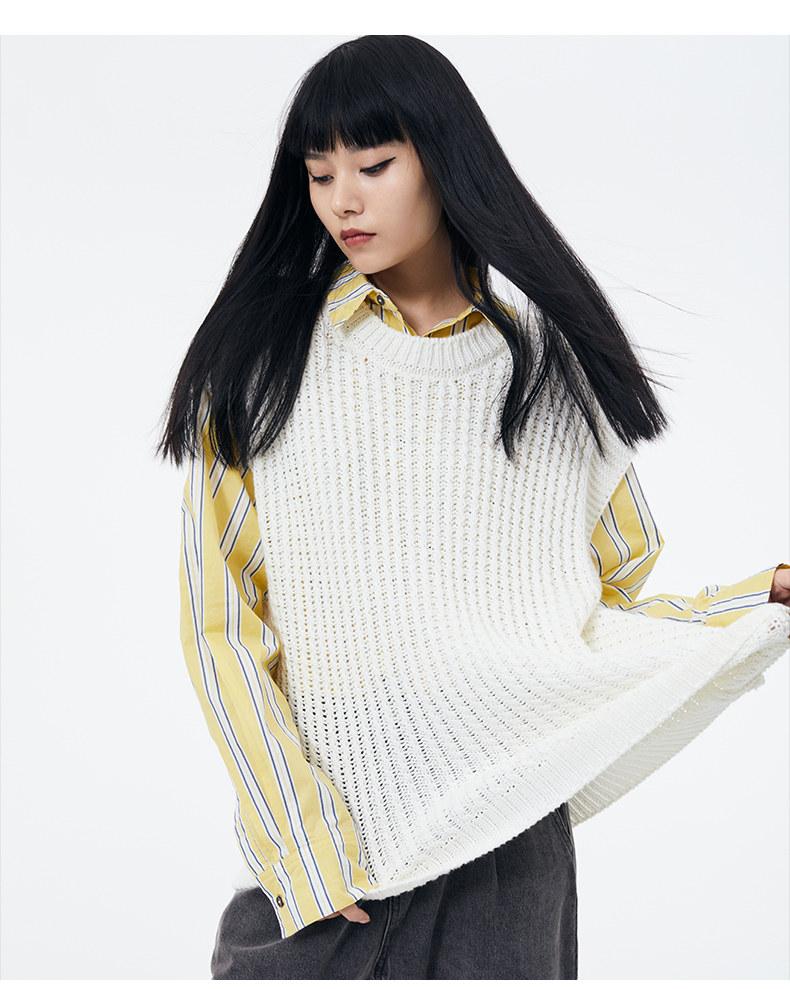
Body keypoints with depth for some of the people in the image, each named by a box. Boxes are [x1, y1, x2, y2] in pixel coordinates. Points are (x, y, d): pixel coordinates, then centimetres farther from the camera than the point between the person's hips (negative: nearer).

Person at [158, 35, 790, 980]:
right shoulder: (261, 361, 1)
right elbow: (221, 623, -3)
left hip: (505, 844, 1)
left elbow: (603, 617, 9)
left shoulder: (554, 364, 5)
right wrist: (305, 843, -9)